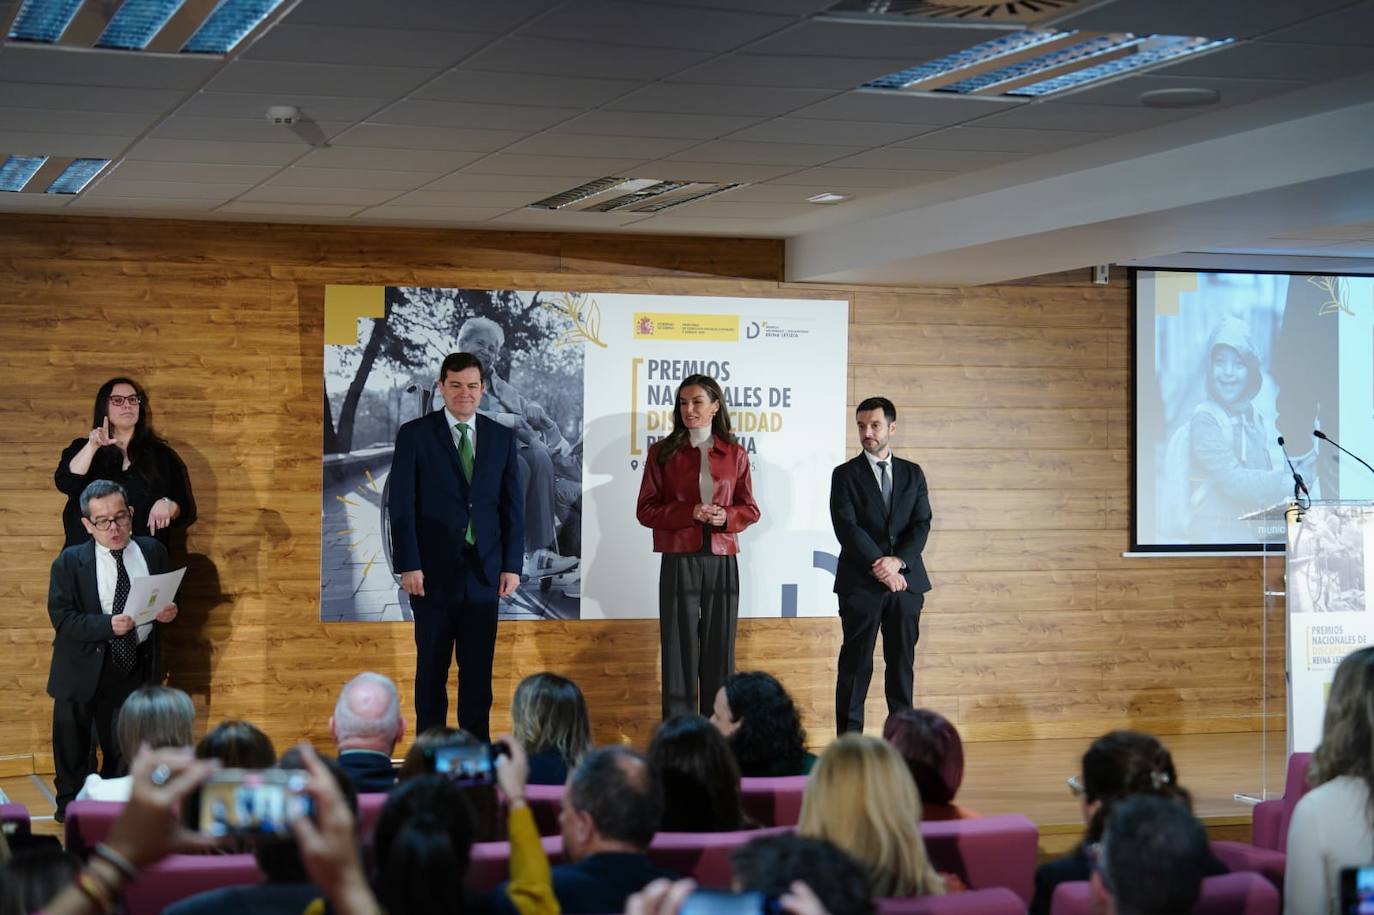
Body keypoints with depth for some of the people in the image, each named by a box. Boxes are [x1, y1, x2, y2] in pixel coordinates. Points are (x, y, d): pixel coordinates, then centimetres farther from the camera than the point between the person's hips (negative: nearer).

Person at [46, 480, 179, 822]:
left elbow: (165, 601, 11)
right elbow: (62, 617, -14)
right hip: (83, 668, -2)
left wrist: (167, 612, -13)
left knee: (124, 749, 12)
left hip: (134, 666, 2)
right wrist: (108, 626, -28)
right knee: (72, 748, 12)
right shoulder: (70, 562, -9)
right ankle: (69, 804, 31)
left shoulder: (153, 552, 0)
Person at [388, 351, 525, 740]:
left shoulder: (501, 437, 8)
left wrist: (512, 565, 1)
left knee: (479, 669, 4)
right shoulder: (415, 434, -1)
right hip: (434, 572, -2)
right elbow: (402, 505, -4)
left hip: (484, 572, 3)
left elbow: (513, 505, 8)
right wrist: (408, 565, -11)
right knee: (432, 667, 5)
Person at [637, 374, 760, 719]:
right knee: (679, 646, -2)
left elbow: (750, 509, 12)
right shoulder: (662, 453, 6)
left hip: (722, 562, 1)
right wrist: (689, 513, -14)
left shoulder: (735, 455, 9)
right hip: (679, 561, -1)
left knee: (719, 646, 3)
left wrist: (726, 517, -10)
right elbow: (645, 509, 2)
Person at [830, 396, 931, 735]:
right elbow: (847, 527, -7)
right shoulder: (845, 475, 3)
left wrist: (898, 561, -13)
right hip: (860, 583, -3)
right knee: (856, 663, -2)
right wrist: (880, 567, -15)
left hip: (906, 580, 3)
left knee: (902, 661, 5)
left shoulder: (913, 474, 12)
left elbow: (921, 525, 3)